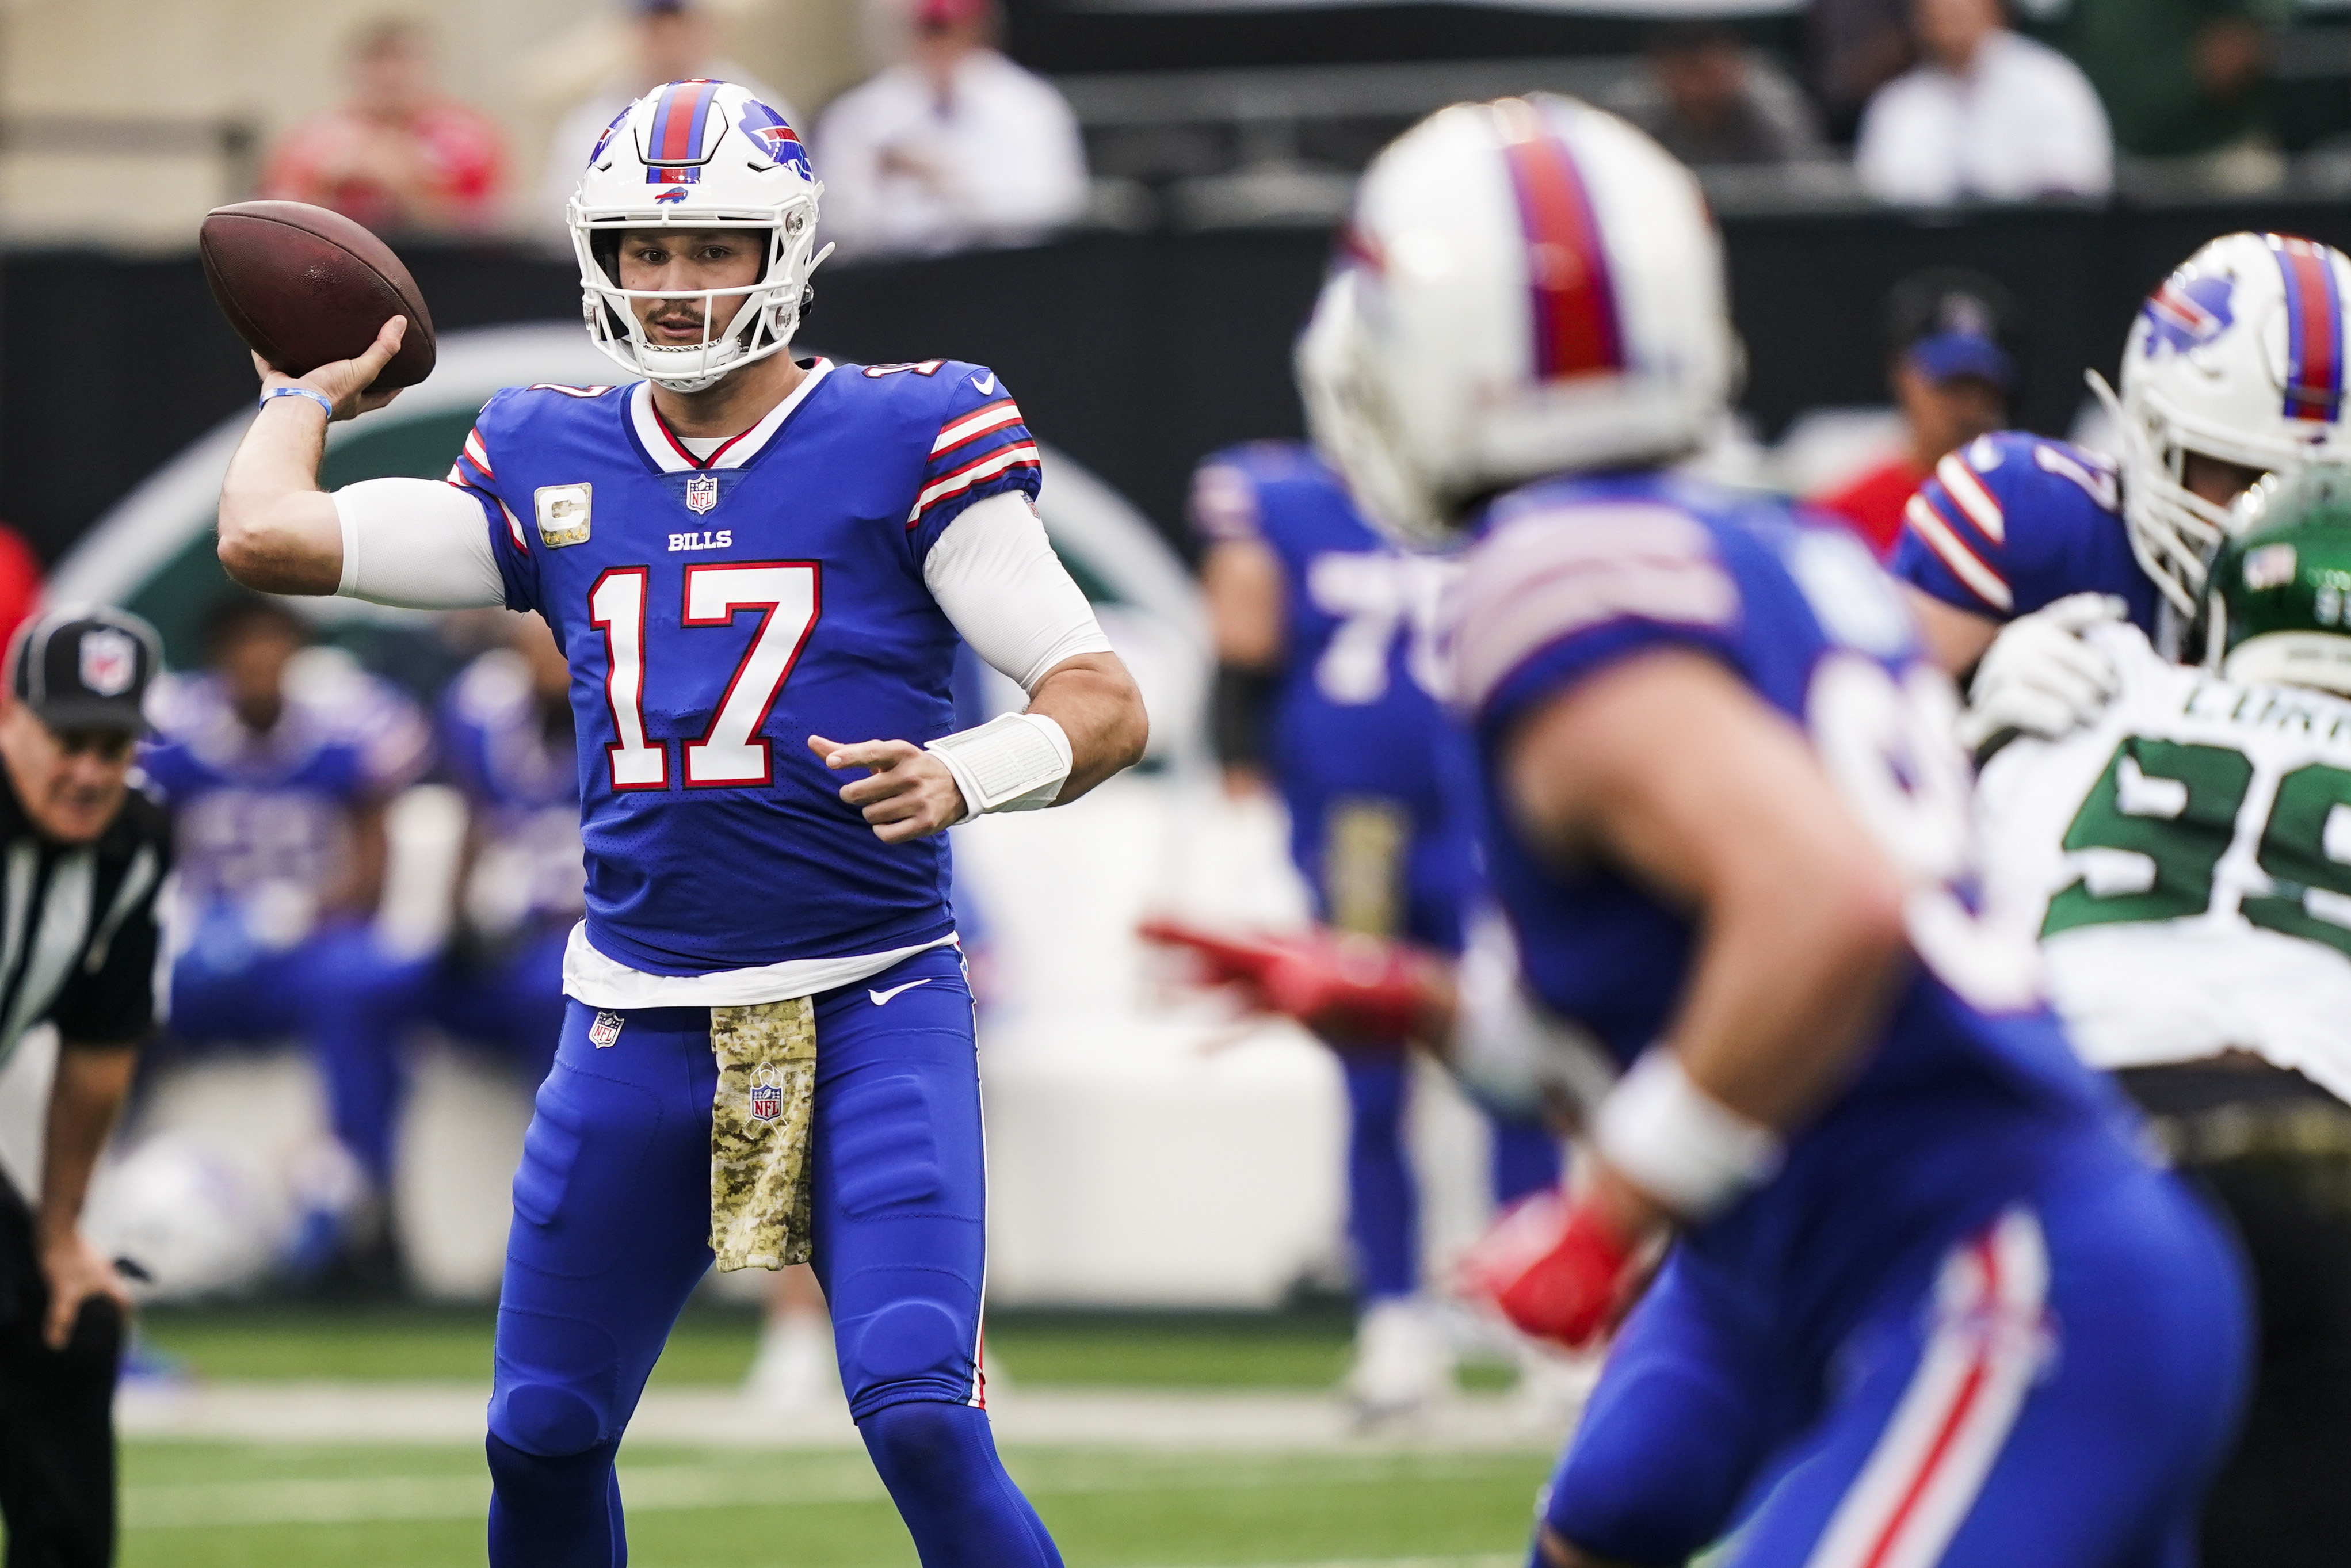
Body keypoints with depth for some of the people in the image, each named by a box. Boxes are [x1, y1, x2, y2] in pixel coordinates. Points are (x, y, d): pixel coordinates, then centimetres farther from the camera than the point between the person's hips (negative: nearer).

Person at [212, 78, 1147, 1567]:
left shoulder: (906, 444, -5)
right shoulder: (554, 468, 8)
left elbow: (1107, 704, -8)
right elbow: (268, 536, 7)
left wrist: (964, 776, -26)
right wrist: (305, 396, 24)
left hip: (870, 1007, -5)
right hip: (638, 1024, 5)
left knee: (922, 1416, -20)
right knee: (544, 1437, 11)